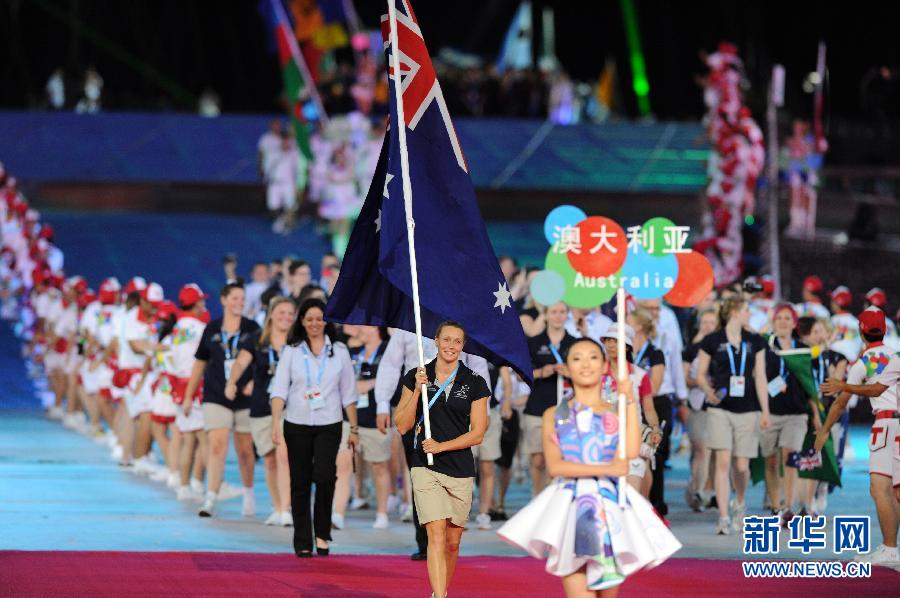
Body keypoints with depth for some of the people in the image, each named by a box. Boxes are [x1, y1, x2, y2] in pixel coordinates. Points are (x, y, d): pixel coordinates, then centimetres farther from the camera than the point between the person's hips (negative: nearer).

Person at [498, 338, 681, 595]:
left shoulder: (617, 411, 11)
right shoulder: (554, 415, 9)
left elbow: (632, 451, -8)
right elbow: (555, 466, -5)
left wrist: (630, 401, -5)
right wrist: (606, 469, -15)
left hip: (612, 506, 2)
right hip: (570, 506, -2)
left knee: (608, 591, 4)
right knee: (578, 592, -13)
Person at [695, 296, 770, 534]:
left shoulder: (755, 342, 9)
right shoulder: (712, 341, 1)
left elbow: (760, 378, 8)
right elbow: (700, 375, 6)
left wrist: (765, 411, 2)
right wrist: (709, 392, -14)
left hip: (748, 411, 2)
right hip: (720, 410, -2)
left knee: (742, 466, 3)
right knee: (723, 462, -13)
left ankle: (739, 504, 33)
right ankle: (724, 517, -12)